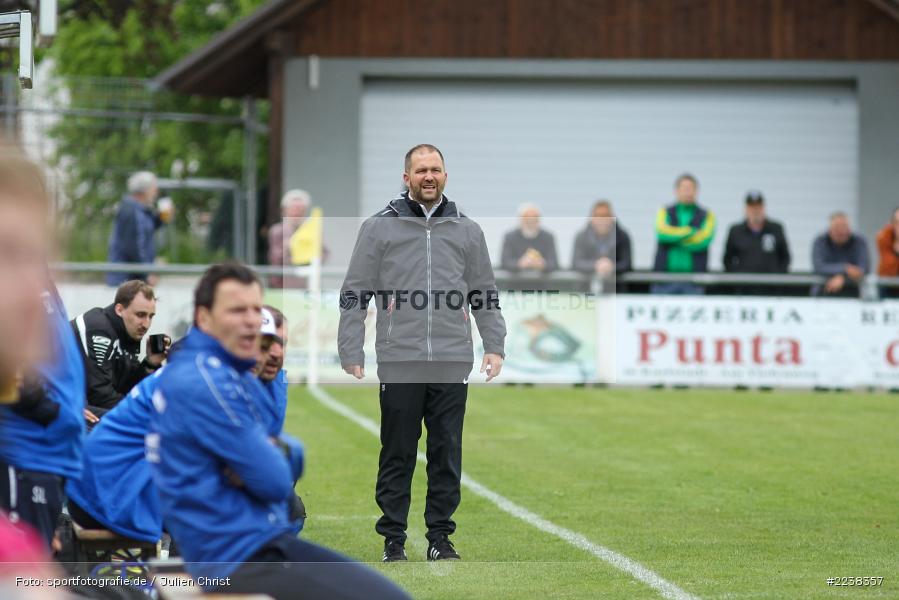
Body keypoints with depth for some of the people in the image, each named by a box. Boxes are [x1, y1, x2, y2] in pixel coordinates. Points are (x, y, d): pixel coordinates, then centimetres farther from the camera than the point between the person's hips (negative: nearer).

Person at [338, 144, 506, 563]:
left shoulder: (467, 231, 12)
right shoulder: (379, 228, 4)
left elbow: (485, 295, 14)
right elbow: (355, 296, 3)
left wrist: (494, 347, 3)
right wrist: (351, 356, -3)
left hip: (452, 364, 2)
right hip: (399, 364, -2)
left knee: (447, 454, 5)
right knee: (397, 456, 2)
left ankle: (440, 536, 13)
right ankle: (393, 539, 10)